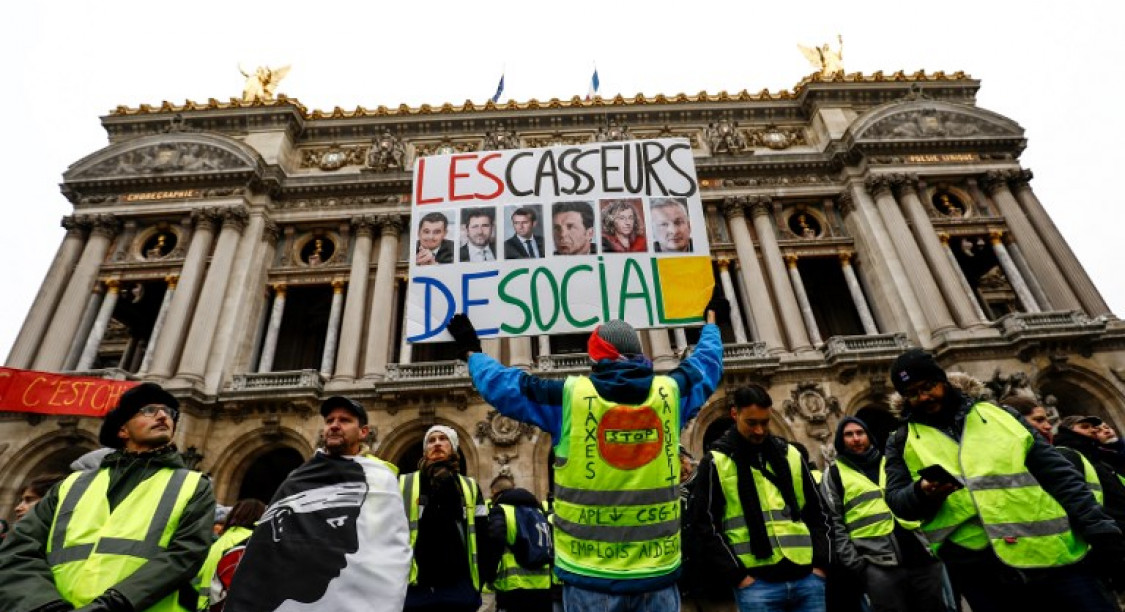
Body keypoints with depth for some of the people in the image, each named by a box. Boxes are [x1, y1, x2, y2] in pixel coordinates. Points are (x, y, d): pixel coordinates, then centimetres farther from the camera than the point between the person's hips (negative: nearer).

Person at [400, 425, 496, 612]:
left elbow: (483, 537, 11)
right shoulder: (404, 485, 7)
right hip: (415, 588, -1)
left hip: (460, 587, 2)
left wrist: (483, 579, 2)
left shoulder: (470, 487, 14)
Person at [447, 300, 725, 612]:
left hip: (591, 575, -2)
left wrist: (471, 352, 24)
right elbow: (706, 364, 20)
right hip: (658, 572, 2)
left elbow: (501, 384, 4)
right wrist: (711, 319, 39)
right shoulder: (669, 392, -1)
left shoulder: (569, 396, -9)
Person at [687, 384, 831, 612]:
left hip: (807, 578, 4)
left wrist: (821, 563, 5)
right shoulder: (716, 462, -1)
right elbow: (704, 525, -4)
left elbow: (816, 513, 17)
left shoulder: (790, 455, 11)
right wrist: (737, 575, -8)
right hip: (757, 583, -4)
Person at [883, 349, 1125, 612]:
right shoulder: (902, 442, 8)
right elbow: (896, 499, 3)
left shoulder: (996, 414, 12)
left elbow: (1056, 471, 10)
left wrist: (1099, 529, 2)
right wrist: (922, 493, -19)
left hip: (1052, 552, 2)